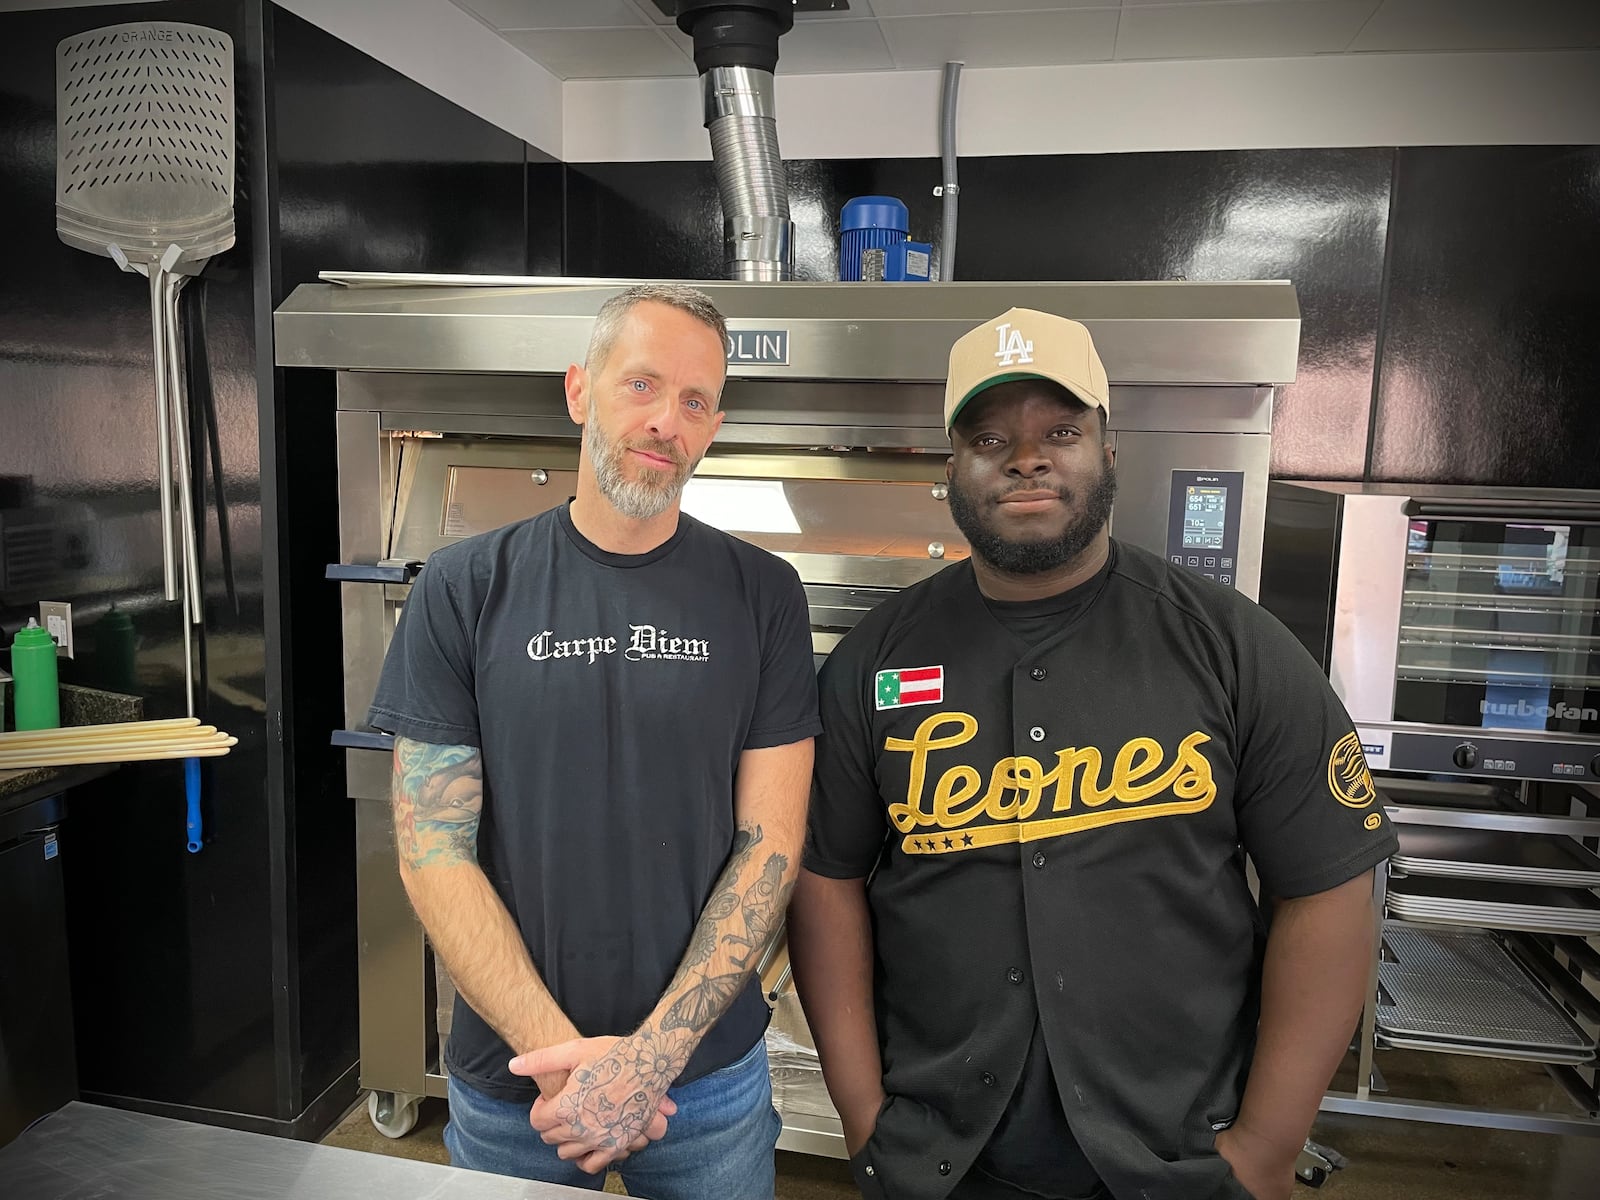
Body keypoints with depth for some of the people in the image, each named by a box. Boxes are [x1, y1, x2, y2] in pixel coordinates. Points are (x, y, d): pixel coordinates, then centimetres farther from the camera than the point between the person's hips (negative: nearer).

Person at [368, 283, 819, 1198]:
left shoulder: (762, 595, -7)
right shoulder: (464, 590, -7)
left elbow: (771, 841, -8)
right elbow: (434, 849, -8)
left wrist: (656, 1051, -15)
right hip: (512, 1079, 0)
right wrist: (560, 1052, -14)